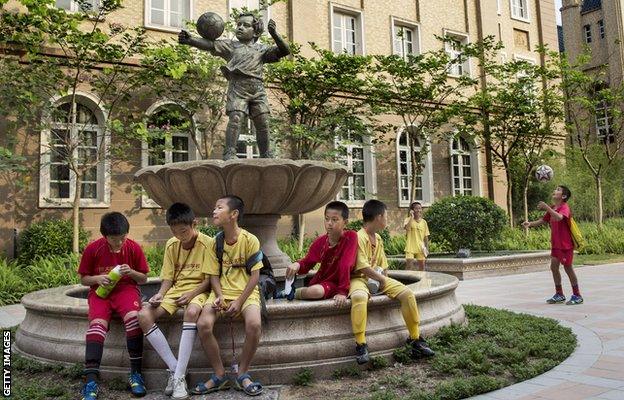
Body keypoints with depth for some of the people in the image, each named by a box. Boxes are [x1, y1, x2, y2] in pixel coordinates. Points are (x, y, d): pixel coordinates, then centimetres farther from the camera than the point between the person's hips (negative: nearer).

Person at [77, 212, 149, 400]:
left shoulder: (134, 248, -3)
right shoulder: (92, 249, -4)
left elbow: (144, 278, 6)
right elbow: (83, 279, 7)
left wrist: (131, 272, -15)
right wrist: (97, 279, -14)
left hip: (126, 289, 0)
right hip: (100, 291, 1)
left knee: (133, 317, -32)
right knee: (97, 324, -31)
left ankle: (136, 374, -21)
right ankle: (91, 382, -28)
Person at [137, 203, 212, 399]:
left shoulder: (207, 243, -9)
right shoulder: (171, 245, 6)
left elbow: (209, 279, -9)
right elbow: (168, 277, 8)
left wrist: (191, 294, -22)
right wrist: (160, 294, -12)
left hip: (197, 290, -5)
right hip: (175, 290, 5)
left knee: (192, 312, -40)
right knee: (143, 315, -21)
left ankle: (179, 376, -33)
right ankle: (174, 368, -17)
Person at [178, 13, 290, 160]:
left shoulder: (261, 49, 19)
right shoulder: (230, 45, 16)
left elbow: (284, 51, 12)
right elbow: (210, 44, 3)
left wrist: (274, 34, -2)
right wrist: (190, 40, -12)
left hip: (257, 89, 2)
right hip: (237, 87, -2)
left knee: (263, 123, 2)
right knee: (235, 119, -17)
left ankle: (265, 155, 13)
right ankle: (229, 153, -18)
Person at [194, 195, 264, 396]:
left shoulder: (250, 240, -8)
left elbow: (255, 275, -8)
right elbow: (214, 275, 6)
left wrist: (239, 302, -14)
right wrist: (219, 296, -13)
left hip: (246, 292, -3)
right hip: (222, 292, 4)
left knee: (254, 324, -32)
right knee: (203, 324, -24)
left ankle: (243, 374, -7)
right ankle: (219, 375, -3)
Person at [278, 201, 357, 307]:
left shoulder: (351, 237, -16)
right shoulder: (320, 241, 0)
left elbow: (345, 265, -22)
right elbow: (307, 263, 1)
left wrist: (342, 292, -24)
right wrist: (297, 265, -23)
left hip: (336, 283, -6)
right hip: (319, 280, 6)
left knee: (315, 291, -30)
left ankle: (293, 293, -6)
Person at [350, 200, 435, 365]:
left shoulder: (378, 238, 14)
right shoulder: (359, 237, -15)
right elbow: (363, 267, -21)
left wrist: (384, 279, 2)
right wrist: (381, 279, -11)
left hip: (378, 278, 8)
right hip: (360, 278, -8)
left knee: (407, 293, -11)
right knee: (359, 297, -42)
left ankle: (415, 339, 0)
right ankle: (361, 344, -31)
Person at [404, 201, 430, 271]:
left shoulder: (424, 222, 6)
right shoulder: (409, 220, -3)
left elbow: (426, 237, 9)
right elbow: (406, 227, -26)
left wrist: (427, 248, 5)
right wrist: (411, 217, -22)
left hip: (420, 248, 4)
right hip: (410, 248, -3)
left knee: (422, 266, 10)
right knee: (409, 267, -7)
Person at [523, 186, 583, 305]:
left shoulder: (565, 208, -16)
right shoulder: (552, 209, 9)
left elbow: (559, 217, -37)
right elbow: (544, 220, 16)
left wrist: (546, 207, -40)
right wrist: (530, 224, 2)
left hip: (565, 244, -8)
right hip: (555, 244, 8)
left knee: (568, 268, -1)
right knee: (554, 267, 9)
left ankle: (577, 296, 13)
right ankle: (559, 295, 21)